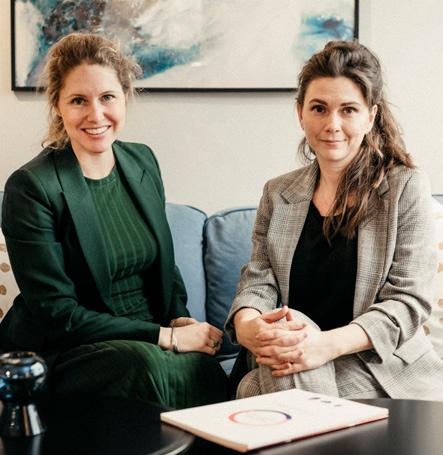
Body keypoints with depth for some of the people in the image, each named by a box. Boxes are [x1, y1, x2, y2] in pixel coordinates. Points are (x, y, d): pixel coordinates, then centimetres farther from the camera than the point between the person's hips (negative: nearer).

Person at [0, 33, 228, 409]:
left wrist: (181, 320, -3)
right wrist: (166, 337, -16)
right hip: (62, 353, -5)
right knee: (142, 363, -35)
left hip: (147, 343, 5)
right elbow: (57, 314, -14)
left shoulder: (143, 162, 8)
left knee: (207, 371, -27)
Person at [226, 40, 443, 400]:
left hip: (379, 370, -2)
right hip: (281, 367, 3)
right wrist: (246, 324, -19)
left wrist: (328, 344, -25)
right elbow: (258, 279, 7)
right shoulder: (278, 194, 14)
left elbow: (409, 300, -7)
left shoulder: (405, 188, 1)